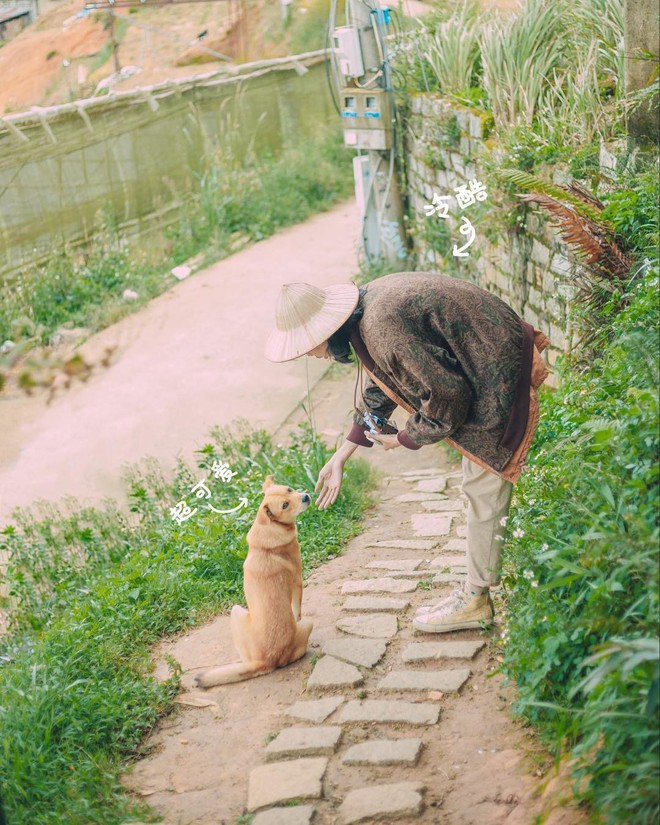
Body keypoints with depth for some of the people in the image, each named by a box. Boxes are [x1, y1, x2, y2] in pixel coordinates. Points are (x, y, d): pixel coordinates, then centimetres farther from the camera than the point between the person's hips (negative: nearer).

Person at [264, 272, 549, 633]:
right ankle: (477, 590, 27)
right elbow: (376, 392, 15)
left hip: (500, 377, -10)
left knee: (484, 488, -2)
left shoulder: (384, 329, -30)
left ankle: (476, 600, 8)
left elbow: (447, 397, -25)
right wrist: (340, 458, 16)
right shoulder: (366, 309, 1)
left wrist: (404, 439, -7)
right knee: (480, 485, 16)